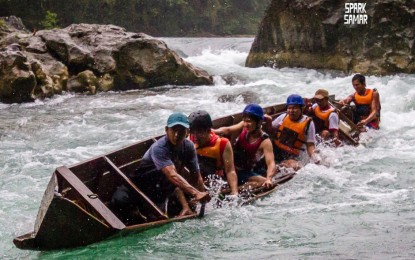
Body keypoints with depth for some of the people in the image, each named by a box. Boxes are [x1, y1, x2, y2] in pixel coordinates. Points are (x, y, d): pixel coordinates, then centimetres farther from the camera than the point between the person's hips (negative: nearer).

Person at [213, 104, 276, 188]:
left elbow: (271, 163, -28)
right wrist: (215, 131, -42)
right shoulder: (243, 127, -5)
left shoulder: (265, 142, -18)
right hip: (234, 170, 5)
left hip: (250, 174, -5)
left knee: (264, 183, -31)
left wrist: (269, 179, -48)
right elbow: (228, 130, -19)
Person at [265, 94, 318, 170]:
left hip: (292, 156, -3)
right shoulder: (283, 117, 8)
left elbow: (310, 144, -1)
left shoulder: (308, 123, -1)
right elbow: (272, 132, 18)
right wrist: (268, 122, -2)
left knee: (296, 167, -35)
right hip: (275, 150, 3)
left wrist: (312, 155, -21)